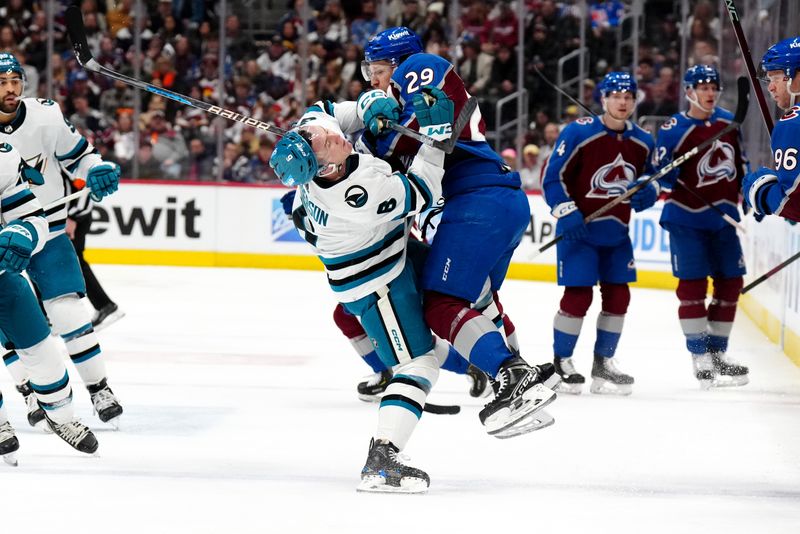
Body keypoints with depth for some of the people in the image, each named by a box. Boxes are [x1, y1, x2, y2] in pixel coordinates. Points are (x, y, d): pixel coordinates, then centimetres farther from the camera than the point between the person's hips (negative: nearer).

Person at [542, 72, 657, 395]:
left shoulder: (643, 143, 4)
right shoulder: (579, 133, -14)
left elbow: (650, 178, 16)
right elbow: (552, 177, -12)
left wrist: (647, 193, -8)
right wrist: (567, 214, -20)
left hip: (616, 233, 6)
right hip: (578, 229, -6)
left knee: (618, 296, 6)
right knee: (578, 295, -9)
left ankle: (603, 363, 19)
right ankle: (561, 363, 6)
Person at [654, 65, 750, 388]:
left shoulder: (729, 122, 5)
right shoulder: (673, 130, -12)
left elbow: (740, 162, 17)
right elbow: (661, 177, -11)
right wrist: (666, 174, -32)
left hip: (722, 216, 6)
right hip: (687, 218, -6)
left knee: (730, 283, 7)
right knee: (692, 284, -5)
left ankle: (718, 351, 20)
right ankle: (700, 356, 2)